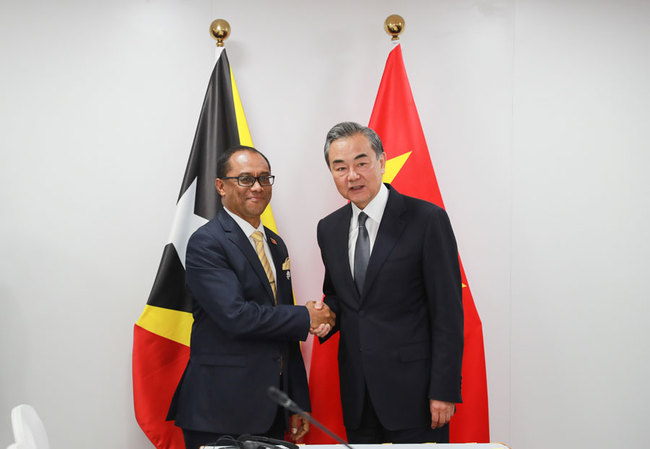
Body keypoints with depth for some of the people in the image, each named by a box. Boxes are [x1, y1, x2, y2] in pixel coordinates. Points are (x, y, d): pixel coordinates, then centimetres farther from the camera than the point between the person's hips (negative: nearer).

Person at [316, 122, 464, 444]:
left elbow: (448, 312, -10)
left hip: (412, 391, -5)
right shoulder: (329, 229, 8)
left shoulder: (427, 219, -9)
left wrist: (445, 390, -13)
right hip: (356, 392, 5)